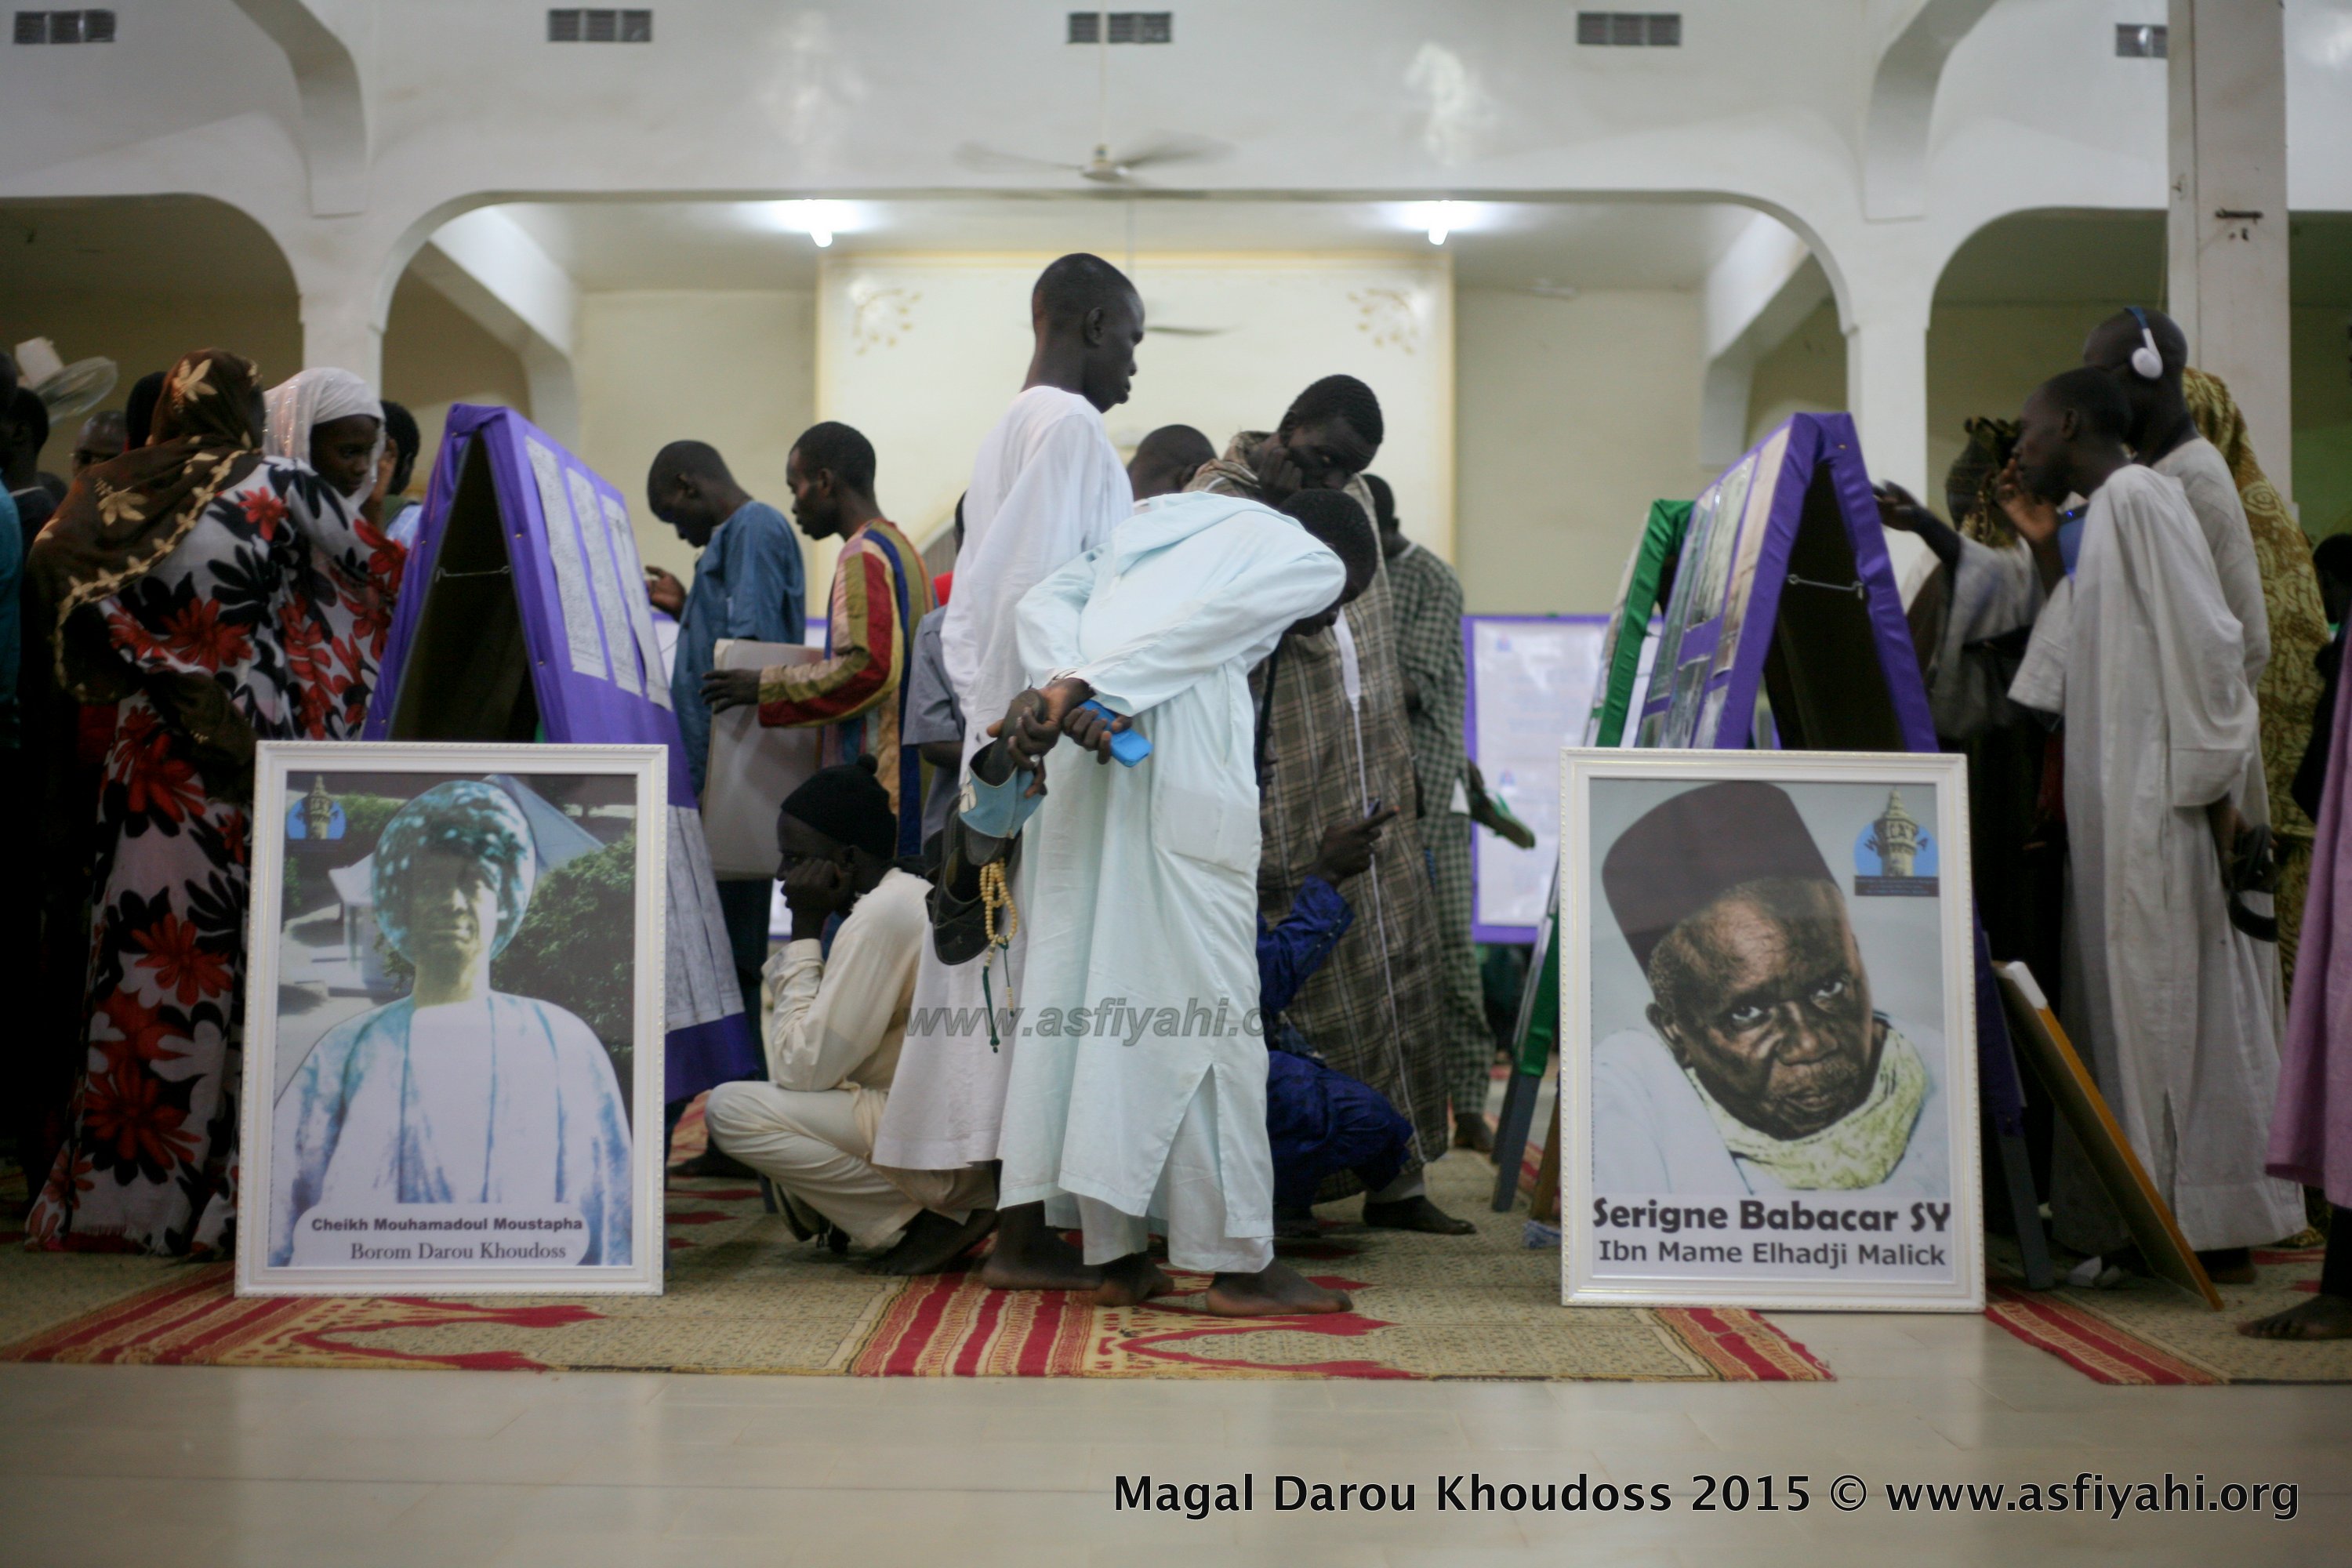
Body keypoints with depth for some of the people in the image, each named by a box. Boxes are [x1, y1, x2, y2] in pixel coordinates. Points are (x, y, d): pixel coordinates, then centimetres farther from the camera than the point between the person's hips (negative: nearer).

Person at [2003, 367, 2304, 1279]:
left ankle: (2215, 1229, 0)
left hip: (2166, 803, -9)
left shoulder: (2139, 498, -9)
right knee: (2131, 1000, 10)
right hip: (2121, 809, 10)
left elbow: (2203, 641, -17)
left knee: (2175, 998, -6)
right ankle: (2164, 1215, 15)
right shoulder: (2104, 514, 20)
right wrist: (2041, 545, 16)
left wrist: (2216, 790, -20)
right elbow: (2075, 668, 18)